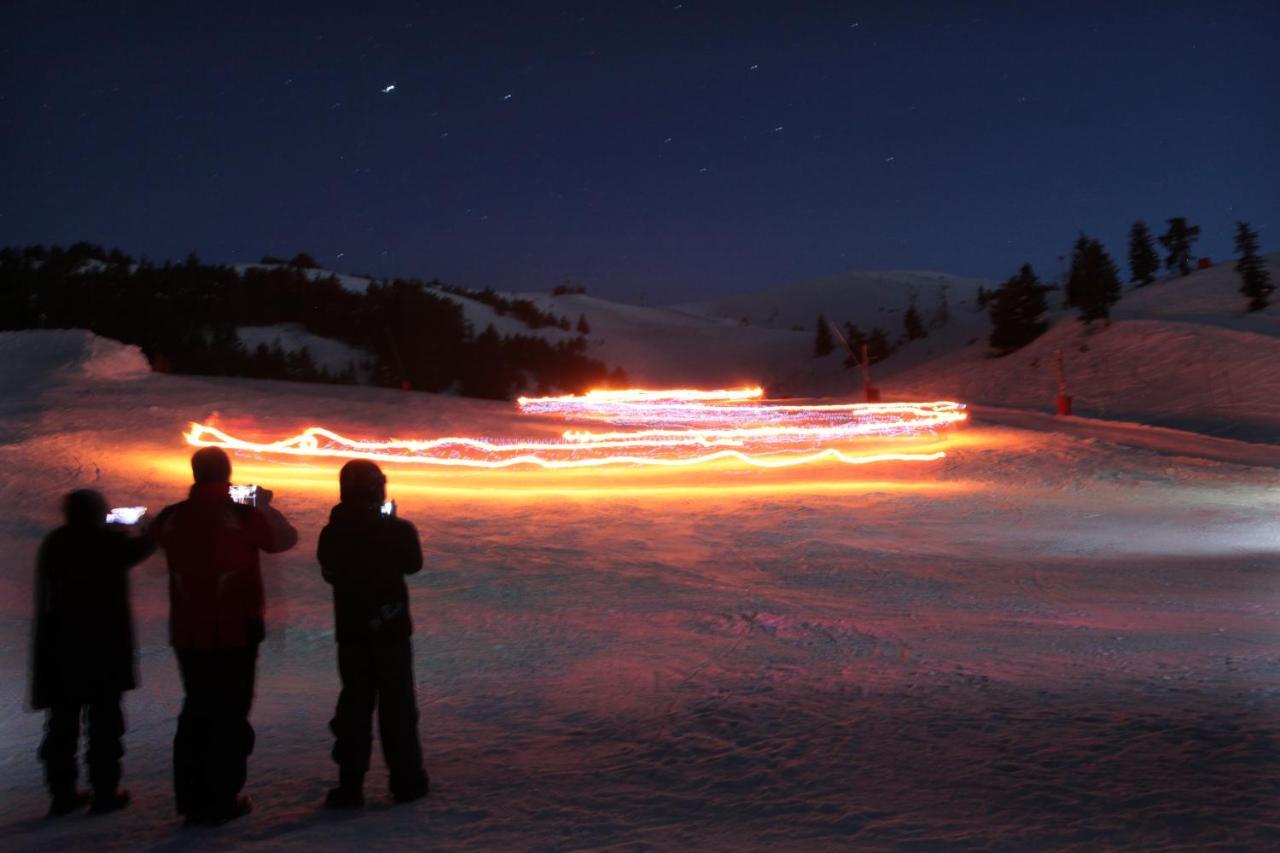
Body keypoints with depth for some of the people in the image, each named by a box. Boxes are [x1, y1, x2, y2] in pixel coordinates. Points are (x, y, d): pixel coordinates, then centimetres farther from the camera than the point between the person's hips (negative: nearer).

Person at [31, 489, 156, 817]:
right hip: (104, 647, -4)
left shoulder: (53, 544, 4)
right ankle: (105, 792, 4)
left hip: (59, 648, 4)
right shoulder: (110, 540, -9)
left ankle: (62, 793, 14)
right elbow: (140, 548, 10)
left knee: (62, 722, 10)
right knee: (104, 720, 2)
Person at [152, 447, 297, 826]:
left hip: (187, 635, 4)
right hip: (236, 633, -4)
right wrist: (265, 506, 17)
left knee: (196, 712, 16)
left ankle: (192, 800, 19)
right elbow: (287, 539, 3)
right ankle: (221, 800, 6)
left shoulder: (171, 518, -2)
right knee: (230, 715, 5)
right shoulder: (243, 516, -12)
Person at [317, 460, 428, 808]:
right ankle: (406, 781, 11)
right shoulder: (399, 529, -11)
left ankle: (350, 785, 6)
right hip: (392, 630, -1)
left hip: (352, 633, 1)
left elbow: (330, 573, 9)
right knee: (398, 706, 8)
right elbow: (413, 564, 8)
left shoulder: (332, 533, -7)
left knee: (354, 706, 8)